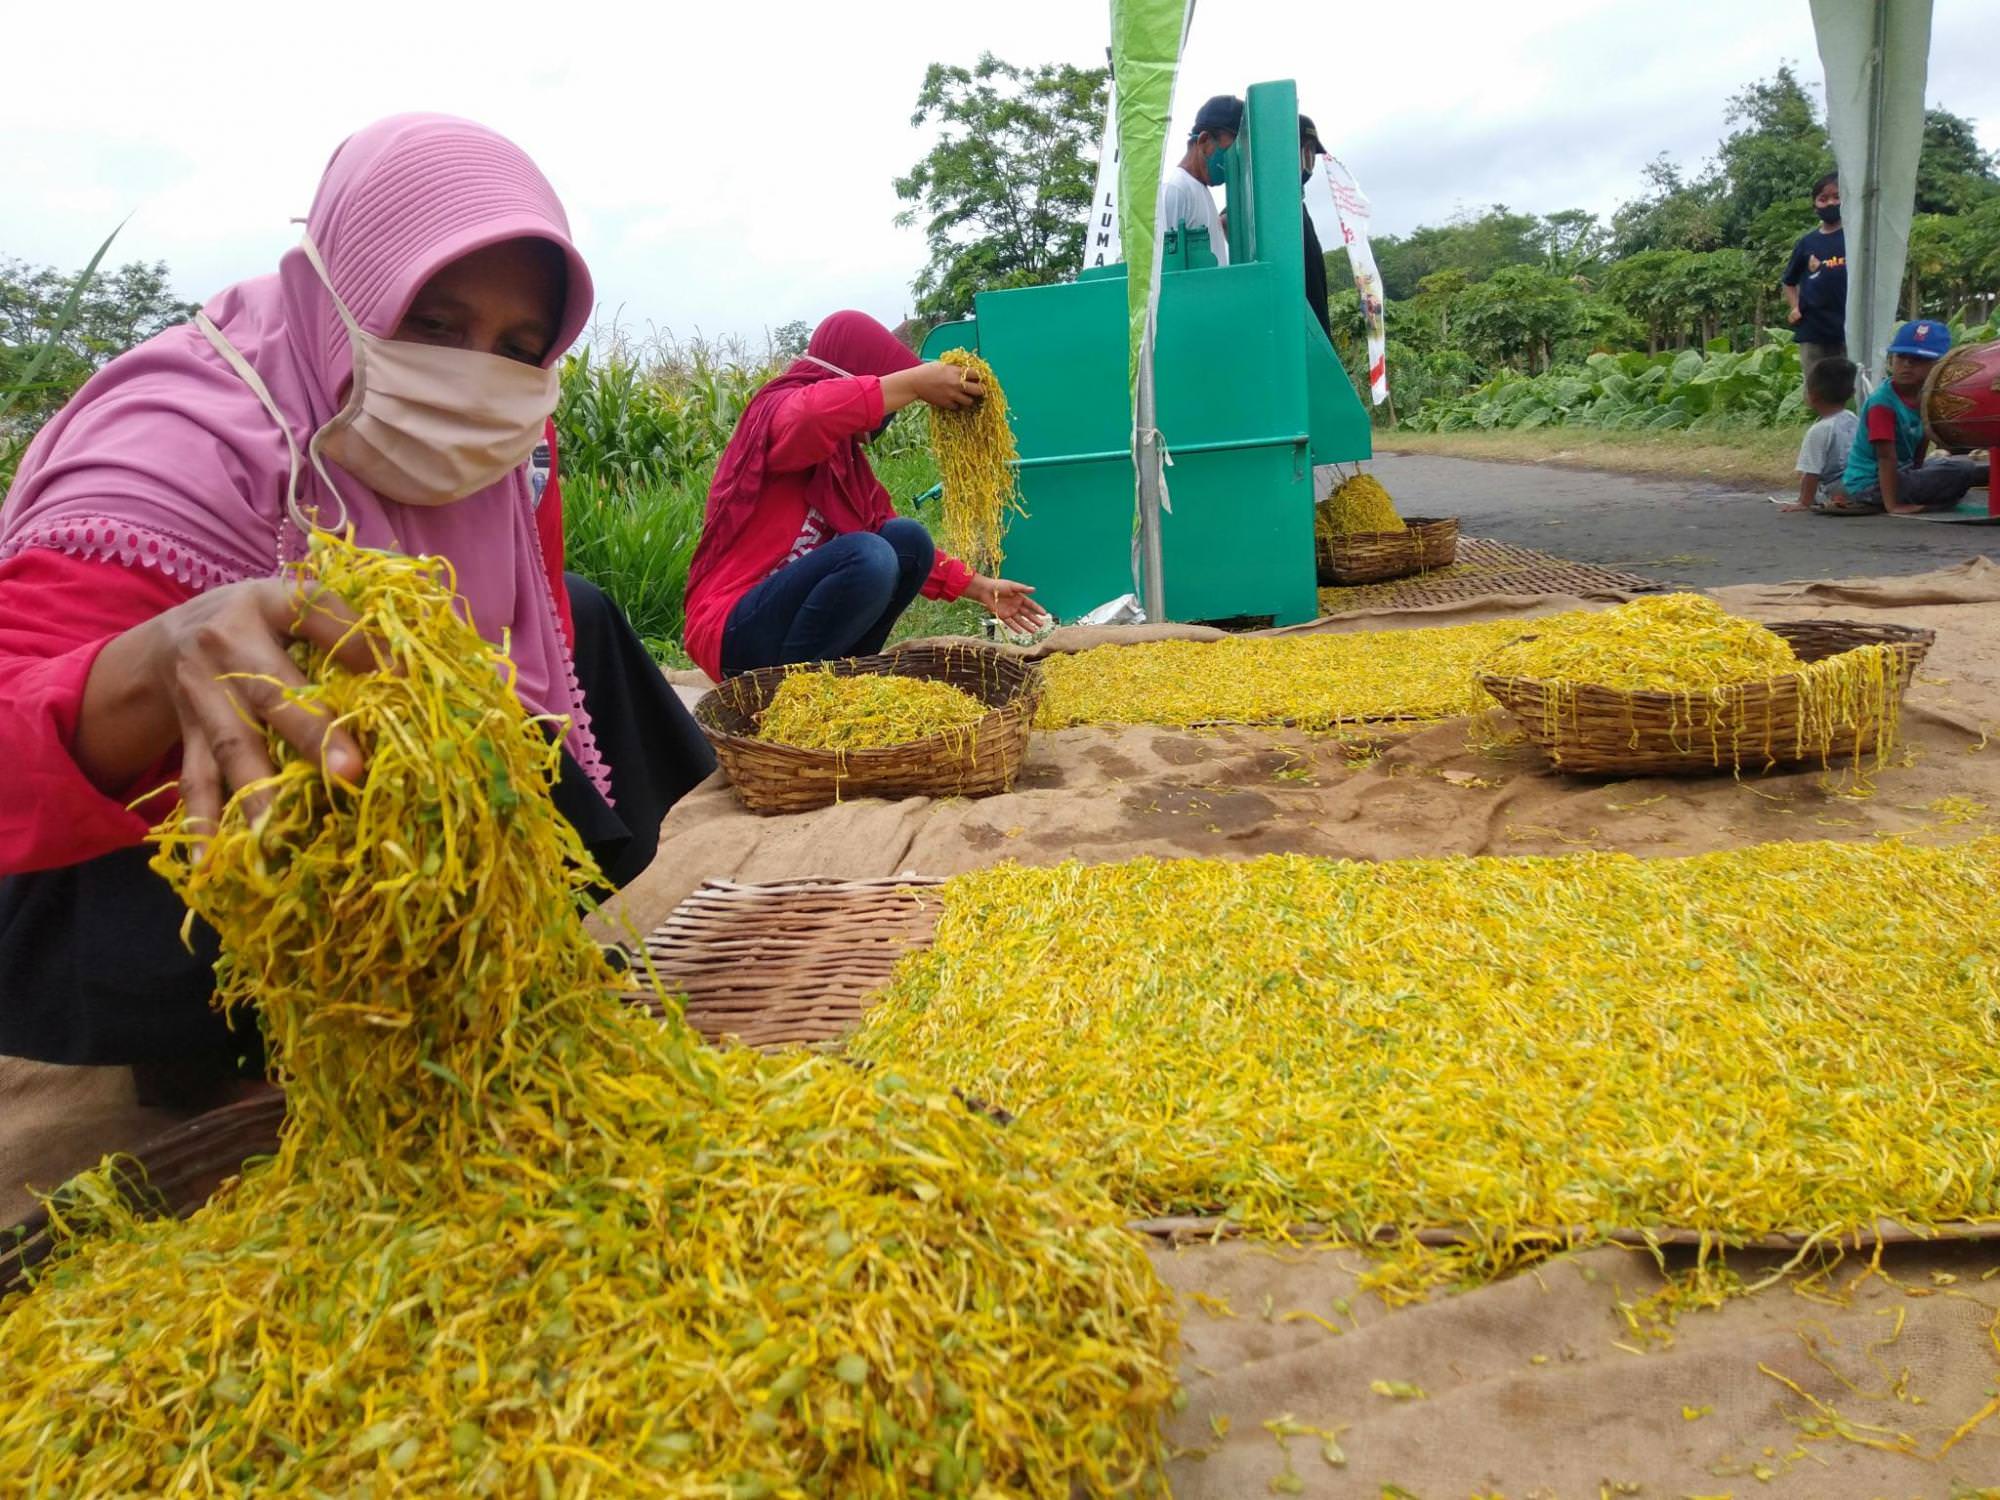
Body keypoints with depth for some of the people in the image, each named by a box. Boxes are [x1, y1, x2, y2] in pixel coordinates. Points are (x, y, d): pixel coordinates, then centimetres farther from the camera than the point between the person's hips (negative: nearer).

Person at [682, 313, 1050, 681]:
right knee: (867, 554, -29)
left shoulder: (844, 454, 17)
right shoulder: (775, 411, -8)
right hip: (735, 632, -9)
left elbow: (905, 552, 21)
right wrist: (916, 382, -29)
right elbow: (808, 415, -36)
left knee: (908, 538, -4)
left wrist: (979, 587, 15)